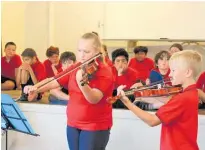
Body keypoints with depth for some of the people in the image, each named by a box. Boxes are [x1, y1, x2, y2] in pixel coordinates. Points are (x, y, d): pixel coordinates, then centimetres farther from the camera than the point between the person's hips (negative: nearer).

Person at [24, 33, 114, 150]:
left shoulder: (104, 71, -15)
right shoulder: (74, 69, 6)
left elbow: (94, 99, -30)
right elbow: (55, 81, -1)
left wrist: (81, 83, -48)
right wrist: (35, 88, -20)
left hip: (95, 127, -6)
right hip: (73, 124, 6)